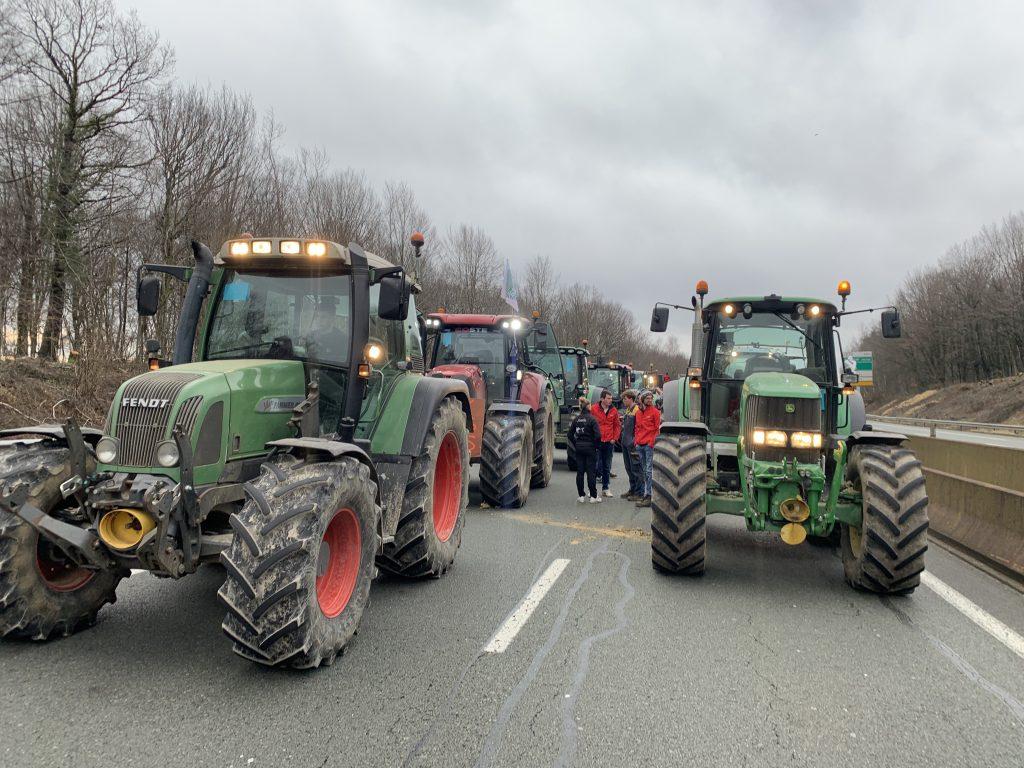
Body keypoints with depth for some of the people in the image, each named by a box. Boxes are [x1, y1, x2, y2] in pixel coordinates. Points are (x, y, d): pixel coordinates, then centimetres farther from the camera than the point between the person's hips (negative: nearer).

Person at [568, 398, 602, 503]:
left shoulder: (576, 419, 2)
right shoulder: (592, 419, -12)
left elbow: (570, 433, 4)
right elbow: (598, 435, -18)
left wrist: (576, 444, 11)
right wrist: (596, 445, -4)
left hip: (579, 448, 4)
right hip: (590, 448, -4)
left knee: (580, 472, 9)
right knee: (591, 472, 2)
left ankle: (581, 496, 12)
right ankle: (593, 496, 6)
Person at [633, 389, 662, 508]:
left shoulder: (655, 412, -4)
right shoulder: (638, 413, 14)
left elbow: (658, 429, -6)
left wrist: (653, 441, -12)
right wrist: (636, 440, 11)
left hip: (650, 444, -7)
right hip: (640, 444, 7)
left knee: (649, 471, -9)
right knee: (644, 471, 12)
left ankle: (648, 496, -11)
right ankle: (646, 494, 20)